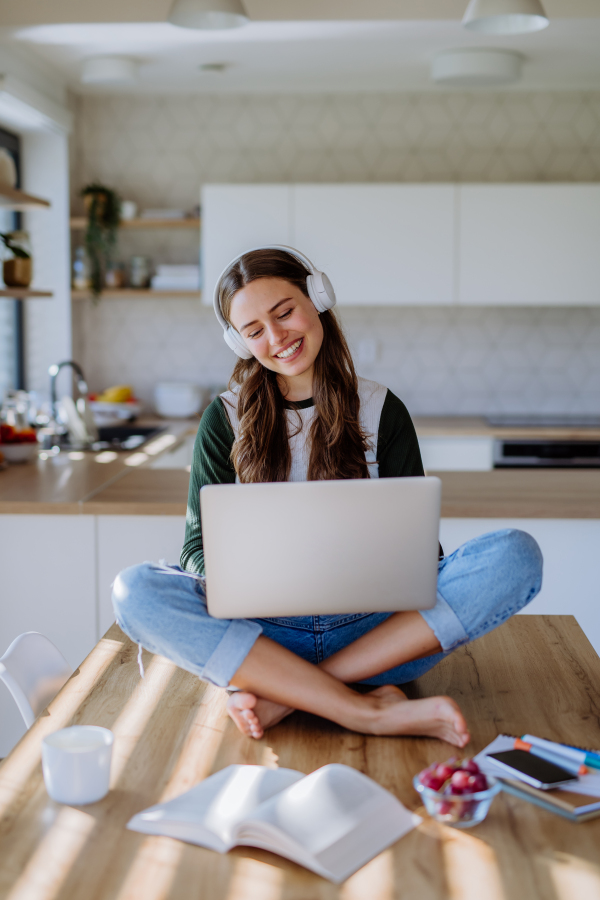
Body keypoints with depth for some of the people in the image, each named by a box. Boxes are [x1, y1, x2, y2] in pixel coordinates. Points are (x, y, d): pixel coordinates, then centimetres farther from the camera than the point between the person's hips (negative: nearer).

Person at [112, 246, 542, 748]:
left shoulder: (381, 411, 6)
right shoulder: (227, 419, 6)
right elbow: (198, 545, 2)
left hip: (375, 632, 1)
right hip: (265, 632, 0)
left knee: (517, 554, -23)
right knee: (135, 591, -27)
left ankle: (284, 693, -27)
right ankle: (368, 712, -32)